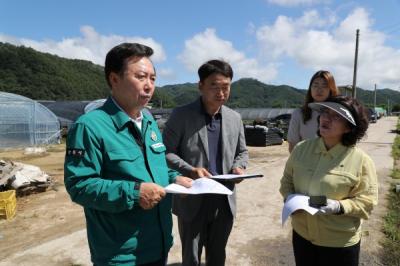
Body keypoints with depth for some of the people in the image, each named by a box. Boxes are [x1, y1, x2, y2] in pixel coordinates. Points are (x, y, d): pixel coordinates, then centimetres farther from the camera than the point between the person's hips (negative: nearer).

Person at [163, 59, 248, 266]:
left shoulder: (235, 118, 5)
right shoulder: (181, 115, -10)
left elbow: (242, 152, 14)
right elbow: (166, 152, -9)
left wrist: (239, 167, -7)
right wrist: (190, 170, -24)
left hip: (224, 201, 4)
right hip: (192, 201, -4)